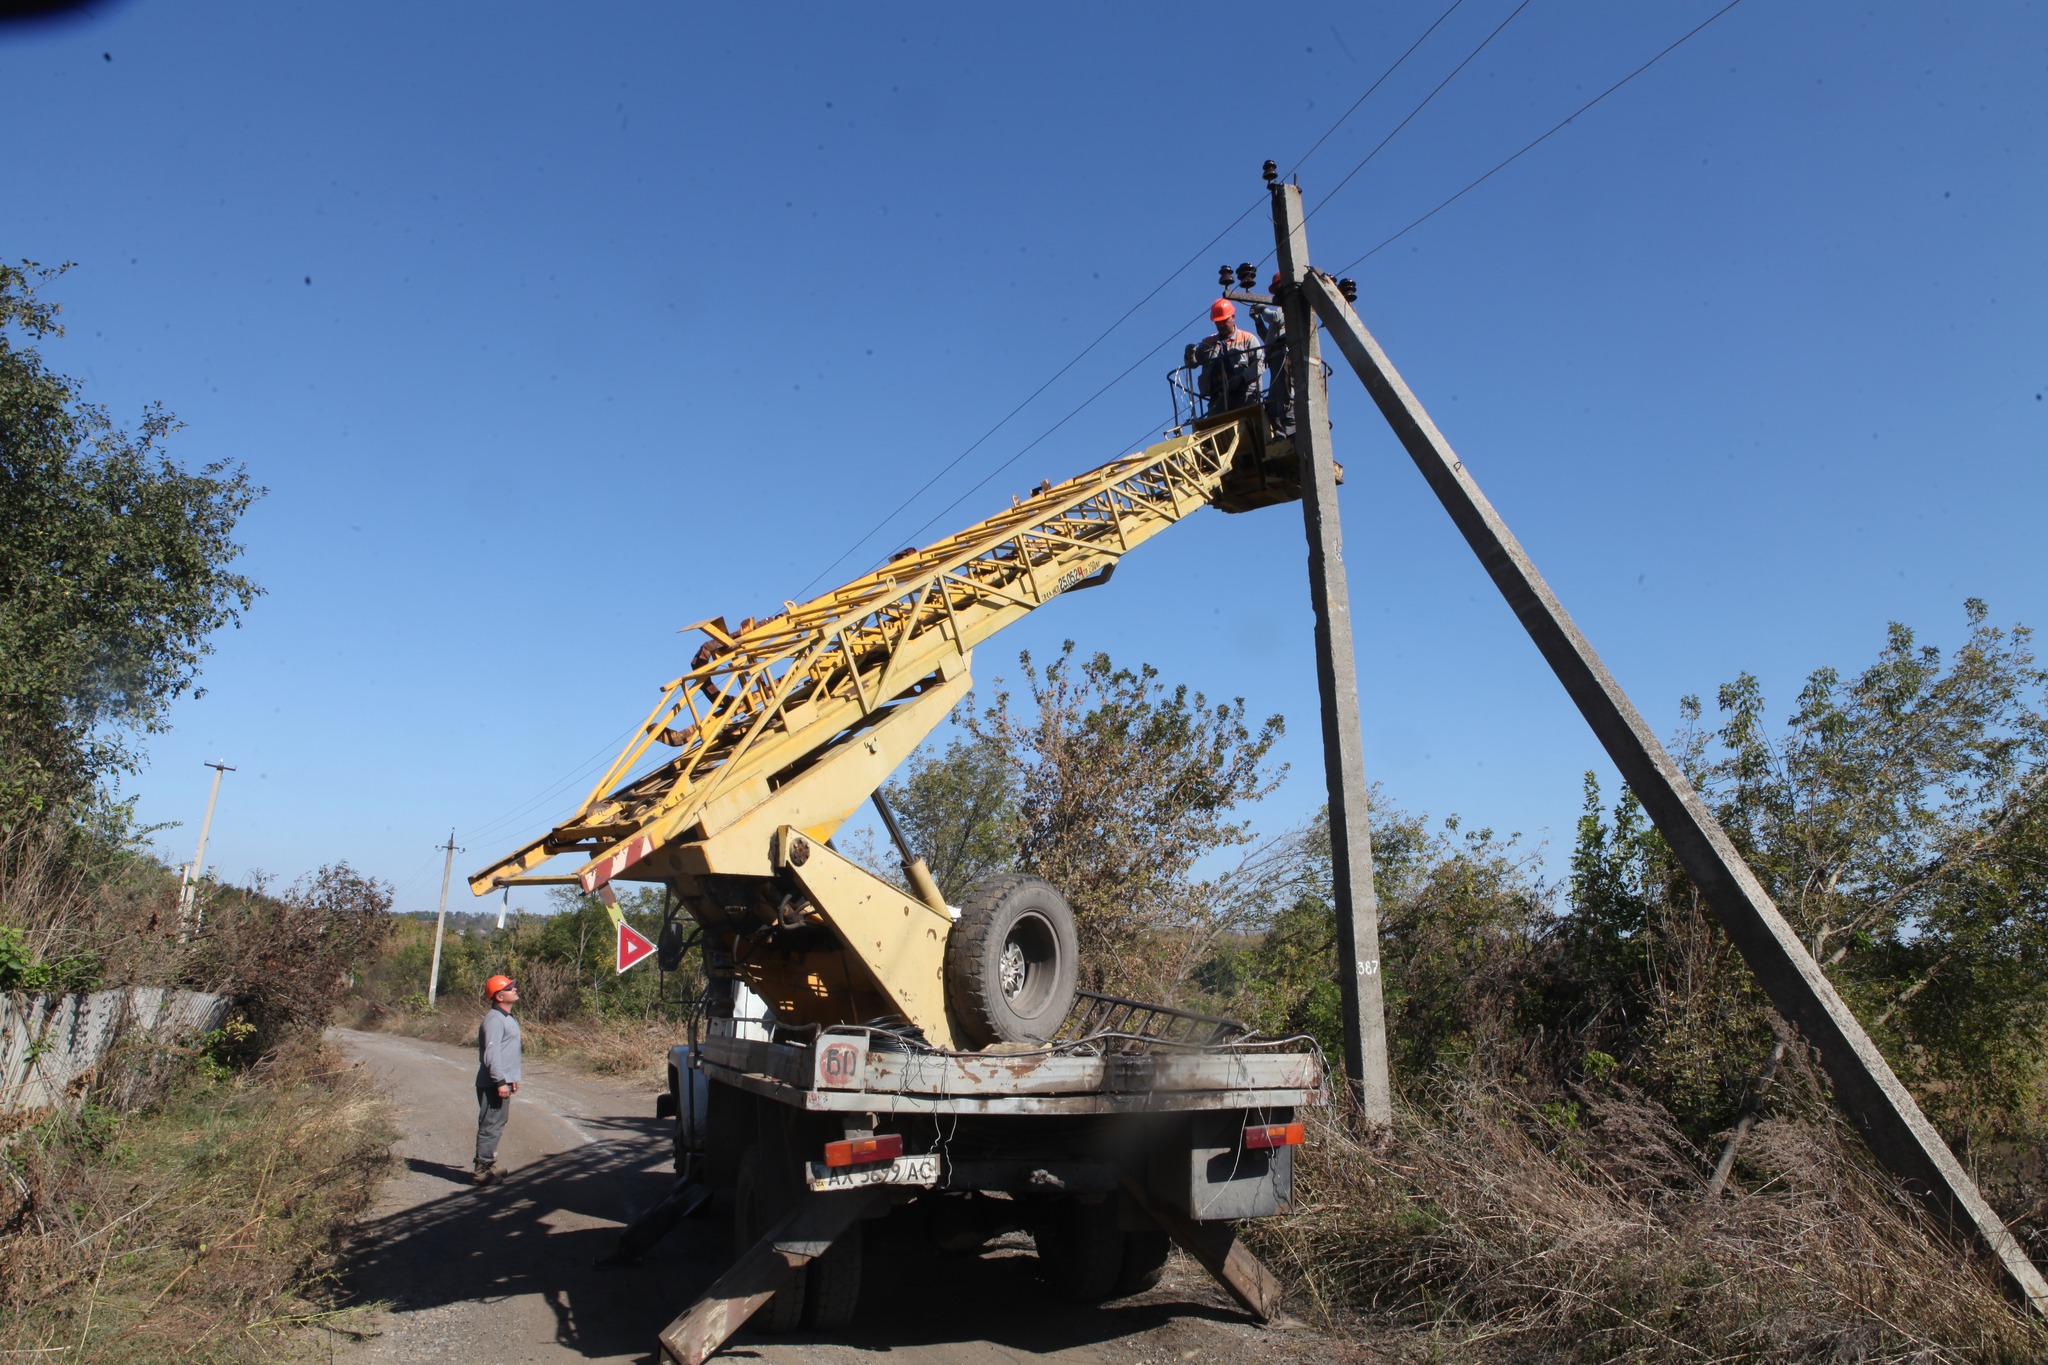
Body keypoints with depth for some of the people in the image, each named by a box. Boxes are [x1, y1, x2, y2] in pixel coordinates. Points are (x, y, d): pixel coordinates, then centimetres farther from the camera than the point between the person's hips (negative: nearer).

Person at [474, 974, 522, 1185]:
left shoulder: (507, 1018, 16)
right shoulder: (494, 1020, -17)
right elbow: (491, 1053, -23)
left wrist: (512, 1078, 24)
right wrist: (500, 1081, -26)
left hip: (502, 1082, 10)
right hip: (493, 1084, -10)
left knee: (496, 1124, 16)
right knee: (491, 1125, -7)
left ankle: (486, 1165, 25)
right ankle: (483, 1170, -2)